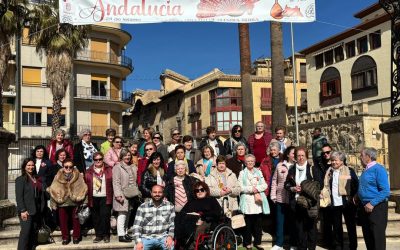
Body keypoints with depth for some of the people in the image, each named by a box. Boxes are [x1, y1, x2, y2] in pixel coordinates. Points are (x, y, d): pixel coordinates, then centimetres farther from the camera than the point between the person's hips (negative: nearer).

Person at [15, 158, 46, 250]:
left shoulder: (38, 179, 16)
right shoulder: (20, 179, -2)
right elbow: (19, 197, -9)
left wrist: (42, 207, 6)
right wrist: (22, 210, -16)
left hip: (37, 211, 6)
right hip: (26, 211, -5)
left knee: (34, 233, 6)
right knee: (25, 232, -10)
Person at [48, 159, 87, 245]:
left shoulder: (78, 176, -1)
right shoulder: (58, 176, 3)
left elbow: (83, 188, -4)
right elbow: (53, 189, 2)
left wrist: (78, 197, -11)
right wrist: (57, 198, -6)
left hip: (75, 202, -1)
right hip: (62, 202, 1)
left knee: (76, 220, 7)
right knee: (63, 221, 7)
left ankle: (76, 237, 19)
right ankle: (65, 238, 19)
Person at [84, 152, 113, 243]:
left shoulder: (109, 170, 3)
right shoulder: (89, 171, 8)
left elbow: (113, 183, 1)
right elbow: (86, 185, 5)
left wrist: (112, 196, -7)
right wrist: (87, 197, -1)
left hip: (105, 197, -2)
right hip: (93, 198, 2)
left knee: (105, 216, -4)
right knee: (96, 217, 8)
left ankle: (106, 235, 8)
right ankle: (98, 235, 18)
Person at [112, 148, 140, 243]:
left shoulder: (133, 167, 16)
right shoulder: (117, 167, -5)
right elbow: (116, 182, -11)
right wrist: (118, 195, -18)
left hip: (132, 195, 7)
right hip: (122, 196, -7)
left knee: (128, 215, 12)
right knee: (122, 215, -8)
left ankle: (125, 233, 21)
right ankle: (121, 235, -5)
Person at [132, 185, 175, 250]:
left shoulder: (169, 206, 7)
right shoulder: (142, 207, 3)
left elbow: (173, 223, 3)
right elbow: (137, 226, -2)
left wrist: (170, 236, -14)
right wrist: (138, 241, -16)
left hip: (163, 237, 0)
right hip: (146, 237, 0)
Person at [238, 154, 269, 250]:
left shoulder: (259, 172, 15)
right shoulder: (242, 173, 5)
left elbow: (265, 185, 6)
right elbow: (240, 187, -6)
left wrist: (256, 188, -9)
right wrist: (252, 189, -11)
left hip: (259, 201, 3)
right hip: (247, 202, -3)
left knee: (258, 224, 5)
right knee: (248, 224, -1)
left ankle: (257, 242, 15)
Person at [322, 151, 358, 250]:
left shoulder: (349, 171, -2)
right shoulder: (329, 172, 9)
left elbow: (356, 185, -3)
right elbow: (326, 186, 14)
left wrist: (352, 197, -6)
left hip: (347, 203, -3)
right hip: (334, 204, 3)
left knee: (351, 226, 7)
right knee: (336, 227, 11)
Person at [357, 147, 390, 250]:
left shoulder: (378, 169, -16)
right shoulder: (366, 170, 11)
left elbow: (385, 191, -22)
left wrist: (372, 203, -24)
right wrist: (358, 197, 10)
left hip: (376, 207, -9)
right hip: (365, 207, 9)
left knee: (377, 235, -1)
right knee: (367, 235, 16)